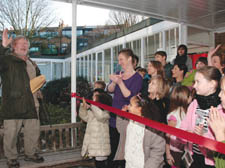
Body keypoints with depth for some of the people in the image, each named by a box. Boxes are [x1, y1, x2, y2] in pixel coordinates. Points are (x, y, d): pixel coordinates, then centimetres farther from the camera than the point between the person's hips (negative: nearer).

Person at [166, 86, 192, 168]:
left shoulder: (187, 112, 0)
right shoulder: (174, 115, -19)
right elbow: (168, 136, -14)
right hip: (175, 151, -6)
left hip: (185, 149, 6)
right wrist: (168, 154, -12)